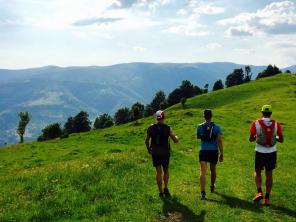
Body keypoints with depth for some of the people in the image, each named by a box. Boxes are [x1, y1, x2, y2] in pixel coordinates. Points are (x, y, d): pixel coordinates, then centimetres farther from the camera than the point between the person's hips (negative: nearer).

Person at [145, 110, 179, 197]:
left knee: (158, 172, 7)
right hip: (165, 153, -1)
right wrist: (176, 137, 20)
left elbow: (146, 141, 6)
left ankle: (161, 191, 8)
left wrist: (148, 149, 23)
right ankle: (165, 188, 3)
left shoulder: (151, 128, -2)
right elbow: (176, 140, -3)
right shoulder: (167, 128, -7)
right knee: (166, 171, 17)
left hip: (155, 153, 1)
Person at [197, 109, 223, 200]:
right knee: (213, 170, 22)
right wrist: (221, 153, -2)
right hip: (214, 151, 1)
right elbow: (219, 141, -6)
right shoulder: (216, 127, -4)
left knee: (203, 172, -7)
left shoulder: (200, 127, -3)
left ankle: (203, 192, -21)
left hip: (203, 151, -1)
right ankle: (212, 187, 42)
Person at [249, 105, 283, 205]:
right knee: (269, 174, 11)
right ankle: (267, 198, 14)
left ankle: (259, 192, -2)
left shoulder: (256, 123, -9)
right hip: (272, 152, 2)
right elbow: (281, 140, 1)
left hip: (260, 152, -1)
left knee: (257, 172, 17)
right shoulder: (276, 124, -4)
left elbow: (251, 139, -5)